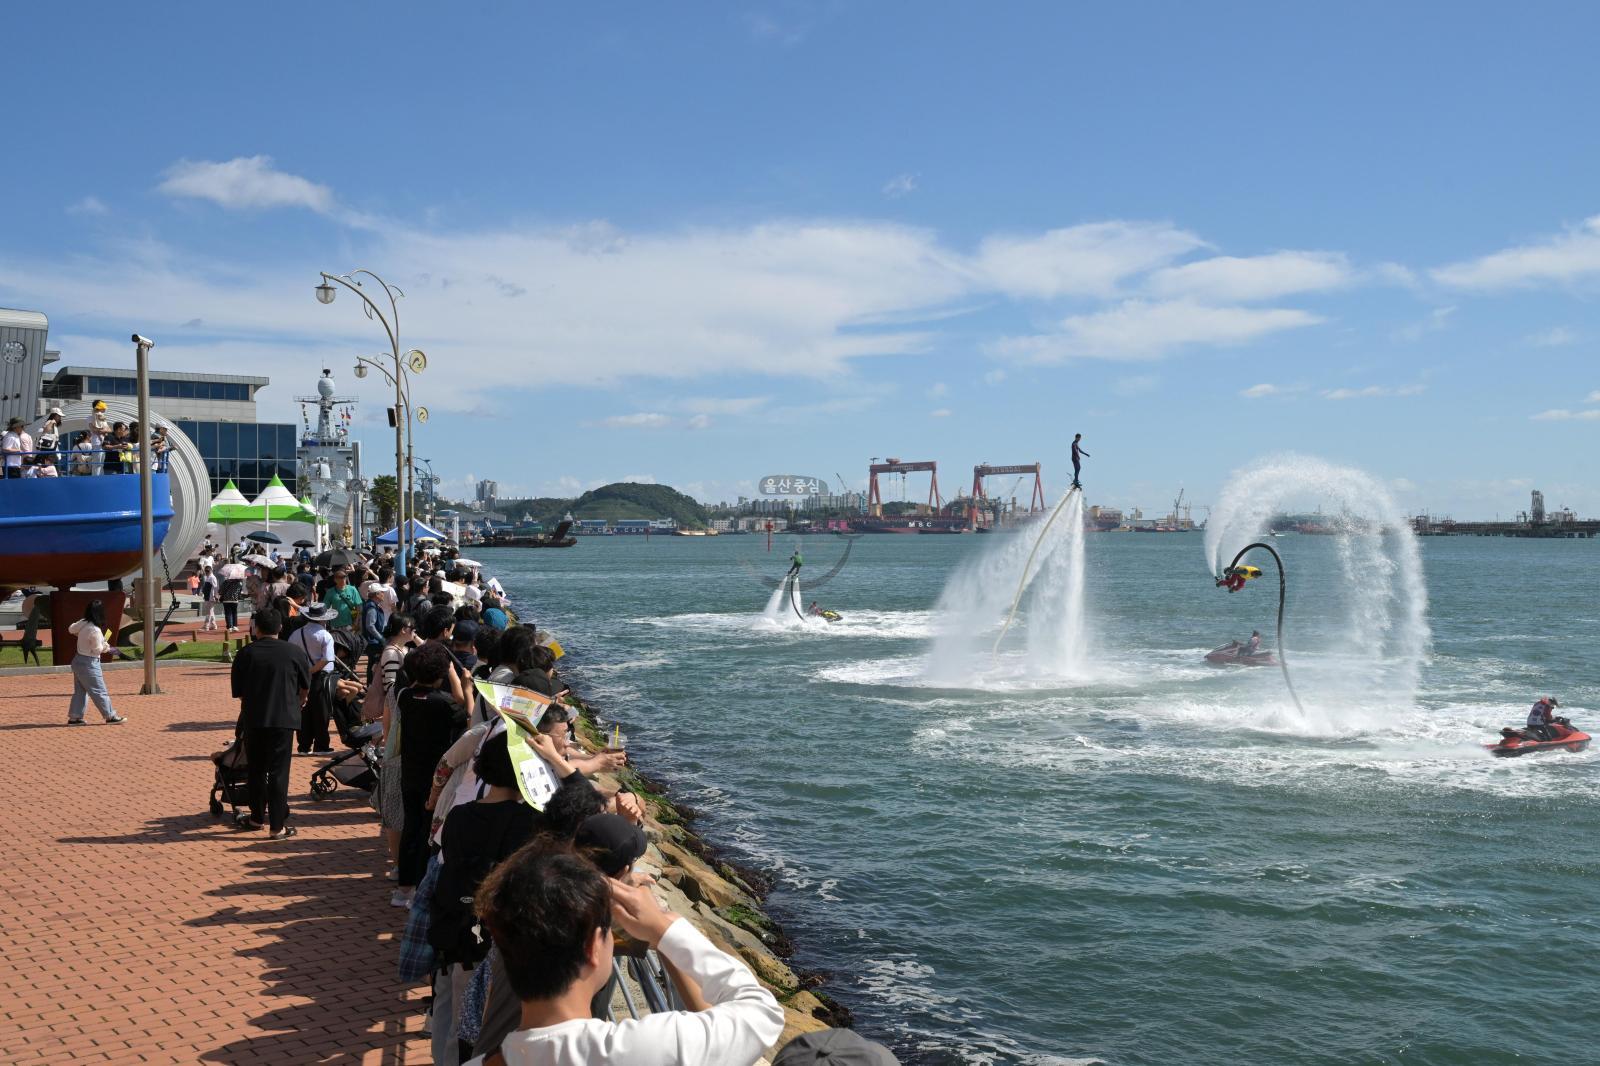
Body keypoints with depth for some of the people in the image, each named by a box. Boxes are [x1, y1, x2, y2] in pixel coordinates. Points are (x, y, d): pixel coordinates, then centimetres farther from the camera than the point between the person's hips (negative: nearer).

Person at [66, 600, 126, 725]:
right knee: (100, 692, 0)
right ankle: (111, 716, 7)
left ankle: (74, 718, 20)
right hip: (89, 664, -9)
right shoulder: (95, 631, -25)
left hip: (78, 660, 9)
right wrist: (106, 646, 2)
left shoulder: (82, 623, -2)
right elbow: (98, 649, -17)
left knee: (80, 691, 17)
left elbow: (71, 629, 18)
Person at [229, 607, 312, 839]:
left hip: (253, 719, 2)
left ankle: (257, 817, 29)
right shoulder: (294, 652, -1)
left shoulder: (245, 653, 0)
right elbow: (306, 688, 10)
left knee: (256, 770, 17)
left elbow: (238, 692, 4)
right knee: (278, 772, 1)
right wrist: (297, 704, 29)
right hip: (283, 718, -1)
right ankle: (276, 826, 0)